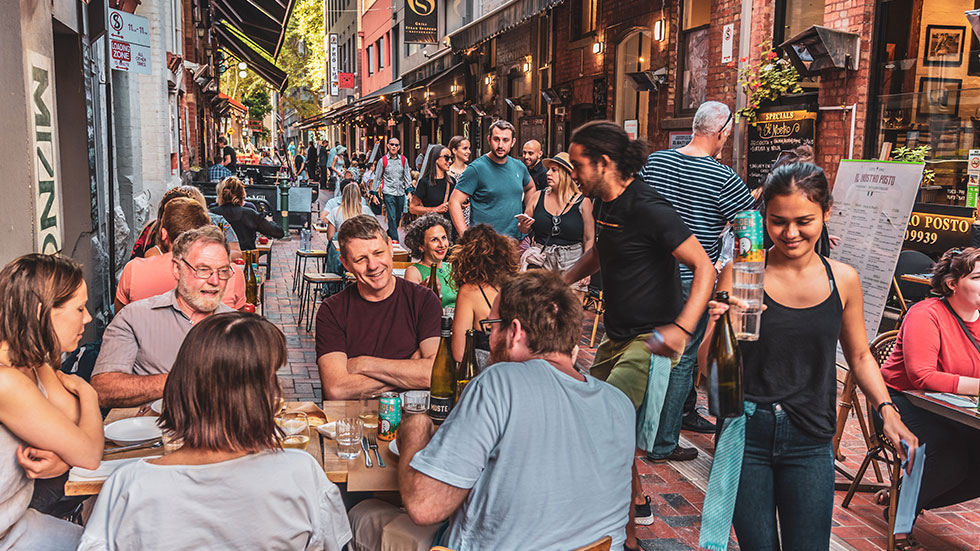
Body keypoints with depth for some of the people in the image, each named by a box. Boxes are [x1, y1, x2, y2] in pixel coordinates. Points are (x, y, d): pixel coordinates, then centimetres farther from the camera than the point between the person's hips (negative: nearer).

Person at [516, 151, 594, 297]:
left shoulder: (583, 202, -1)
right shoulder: (538, 197, 7)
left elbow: (589, 239, 1)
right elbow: (524, 229, 16)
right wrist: (523, 226, -8)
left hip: (572, 264, -2)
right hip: (540, 262, 2)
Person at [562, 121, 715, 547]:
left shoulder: (647, 208, -21)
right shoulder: (603, 204, 7)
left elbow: (704, 267, -23)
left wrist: (682, 328, -34)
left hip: (651, 340, -9)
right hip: (618, 336, 9)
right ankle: (637, 502, 38)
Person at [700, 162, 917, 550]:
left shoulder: (843, 280, 0)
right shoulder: (740, 273, -8)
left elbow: (859, 355, 15)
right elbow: (708, 367, -9)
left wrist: (887, 411, 2)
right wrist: (720, 326, -29)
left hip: (810, 442, 2)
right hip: (745, 434, -1)